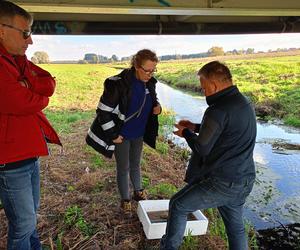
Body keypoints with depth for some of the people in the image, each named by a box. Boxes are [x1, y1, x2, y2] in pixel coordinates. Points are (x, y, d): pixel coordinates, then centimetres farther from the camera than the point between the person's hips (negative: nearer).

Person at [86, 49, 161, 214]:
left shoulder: (149, 83, -8)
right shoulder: (119, 84, -27)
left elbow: (152, 101, 12)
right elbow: (103, 111, -22)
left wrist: (157, 108, -12)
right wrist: (113, 135, -18)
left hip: (139, 134, 5)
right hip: (121, 135, -5)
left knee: (135, 164, 23)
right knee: (123, 168, 11)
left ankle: (138, 192, 45)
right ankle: (125, 199, 32)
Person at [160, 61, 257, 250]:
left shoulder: (219, 110, -22)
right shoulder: (244, 103, 7)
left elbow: (202, 148, -15)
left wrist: (186, 133, 4)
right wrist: (196, 127, 17)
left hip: (221, 183, -8)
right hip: (244, 181, 9)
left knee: (178, 206, 11)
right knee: (236, 227, 25)